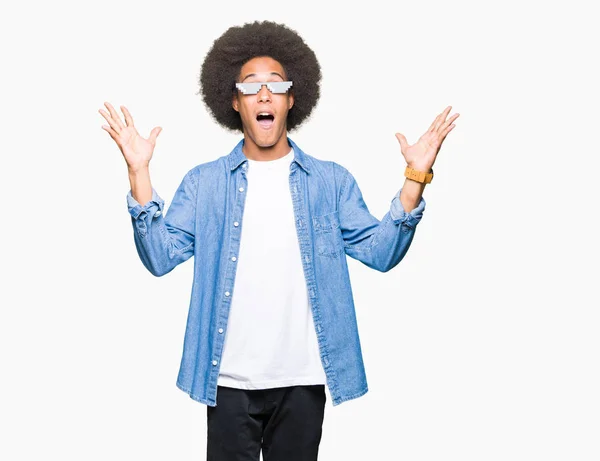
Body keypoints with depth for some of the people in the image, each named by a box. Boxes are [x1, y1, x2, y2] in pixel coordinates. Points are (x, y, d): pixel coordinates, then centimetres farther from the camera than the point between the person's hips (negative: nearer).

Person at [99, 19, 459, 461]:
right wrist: (139, 173, -15)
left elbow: (380, 252, -2)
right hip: (229, 378, 0)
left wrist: (414, 179, -13)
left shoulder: (332, 181, 3)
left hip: (302, 379, 1)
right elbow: (161, 257, -5)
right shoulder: (204, 182, 2)